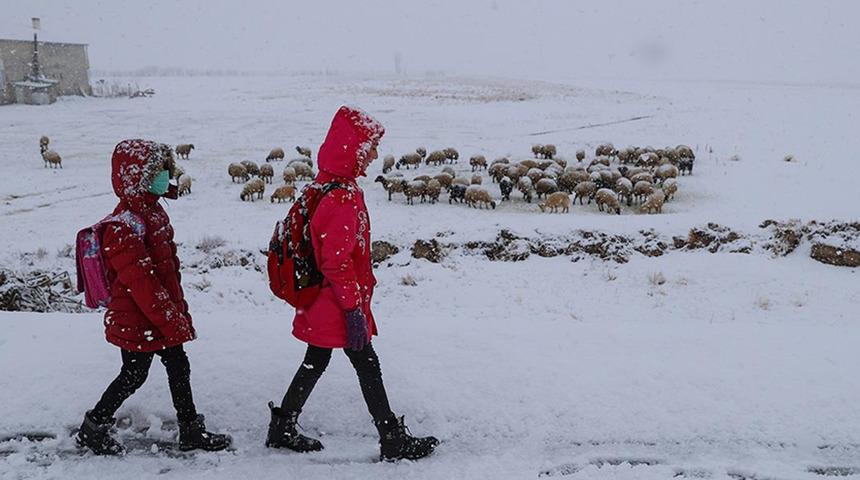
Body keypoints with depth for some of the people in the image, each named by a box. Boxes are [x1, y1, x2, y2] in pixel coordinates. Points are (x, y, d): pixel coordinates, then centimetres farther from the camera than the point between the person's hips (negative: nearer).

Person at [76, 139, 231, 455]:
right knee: (134, 375, 6)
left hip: (163, 317, 9)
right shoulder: (124, 227, -23)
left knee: (179, 366, 12)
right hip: (137, 322, -9)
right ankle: (93, 428, 26)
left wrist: (180, 309, 18)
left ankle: (191, 431, 23)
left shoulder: (153, 211, 8)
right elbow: (141, 281, -26)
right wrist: (171, 320, -24)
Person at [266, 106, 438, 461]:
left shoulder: (324, 186, 7)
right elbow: (337, 263, -25)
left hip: (321, 303, 10)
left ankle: (283, 428, 31)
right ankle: (393, 441, 14)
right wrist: (354, 309, -19)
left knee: (316, 362, 20)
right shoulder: (344, 198, -24)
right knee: (368, 367, 1)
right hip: (338, 305, -10)